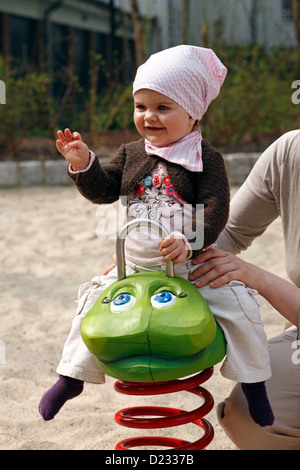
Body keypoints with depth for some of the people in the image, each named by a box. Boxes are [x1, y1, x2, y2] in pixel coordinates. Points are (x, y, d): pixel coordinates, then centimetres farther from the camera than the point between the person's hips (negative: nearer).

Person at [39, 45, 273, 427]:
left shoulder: (207, 159, -8)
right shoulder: (131, 155, 5)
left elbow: (215, 210, -16)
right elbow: (103, 190, 2)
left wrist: (190, 242, -32)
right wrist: (83, 164, -16)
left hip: (194, 265, -3)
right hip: (135, 265, 3)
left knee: (239, 305, -15)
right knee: (95, 299, -5)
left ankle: (253, 382, 7)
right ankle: (71, 377, 13)